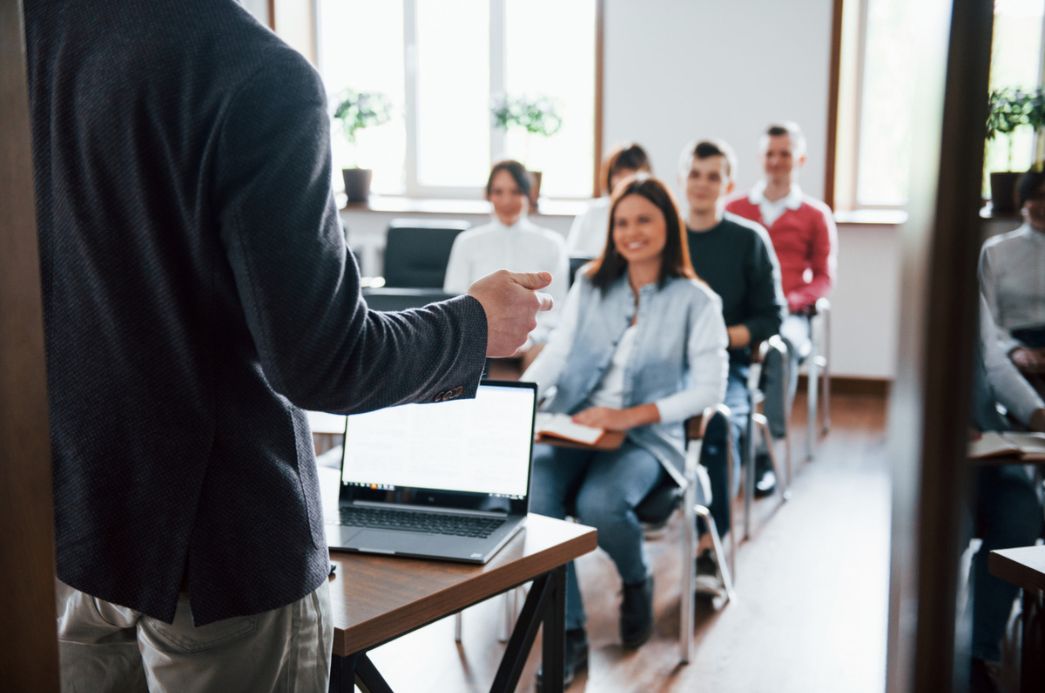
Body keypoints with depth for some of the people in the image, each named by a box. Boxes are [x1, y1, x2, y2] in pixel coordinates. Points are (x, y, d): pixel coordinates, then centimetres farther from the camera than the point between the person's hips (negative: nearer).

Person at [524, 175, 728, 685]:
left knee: (599, 505, -32)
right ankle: (569, 634, -11)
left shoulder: (695, 301, 1)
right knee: (533, 499, -27)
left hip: (645, 437, -3)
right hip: (573, 426, 3)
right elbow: (555, 354, 5)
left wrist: (633, 415, -17)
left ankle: (637, 582, 4)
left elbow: (710, 387, -6)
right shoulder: (590, 284, 12)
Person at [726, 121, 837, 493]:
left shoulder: (816, 215, 14)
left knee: (781, 344, -38)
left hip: (788, 314, -1)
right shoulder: (735, 209, 19)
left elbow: (824, 278, 13)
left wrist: (790, 300, -7)